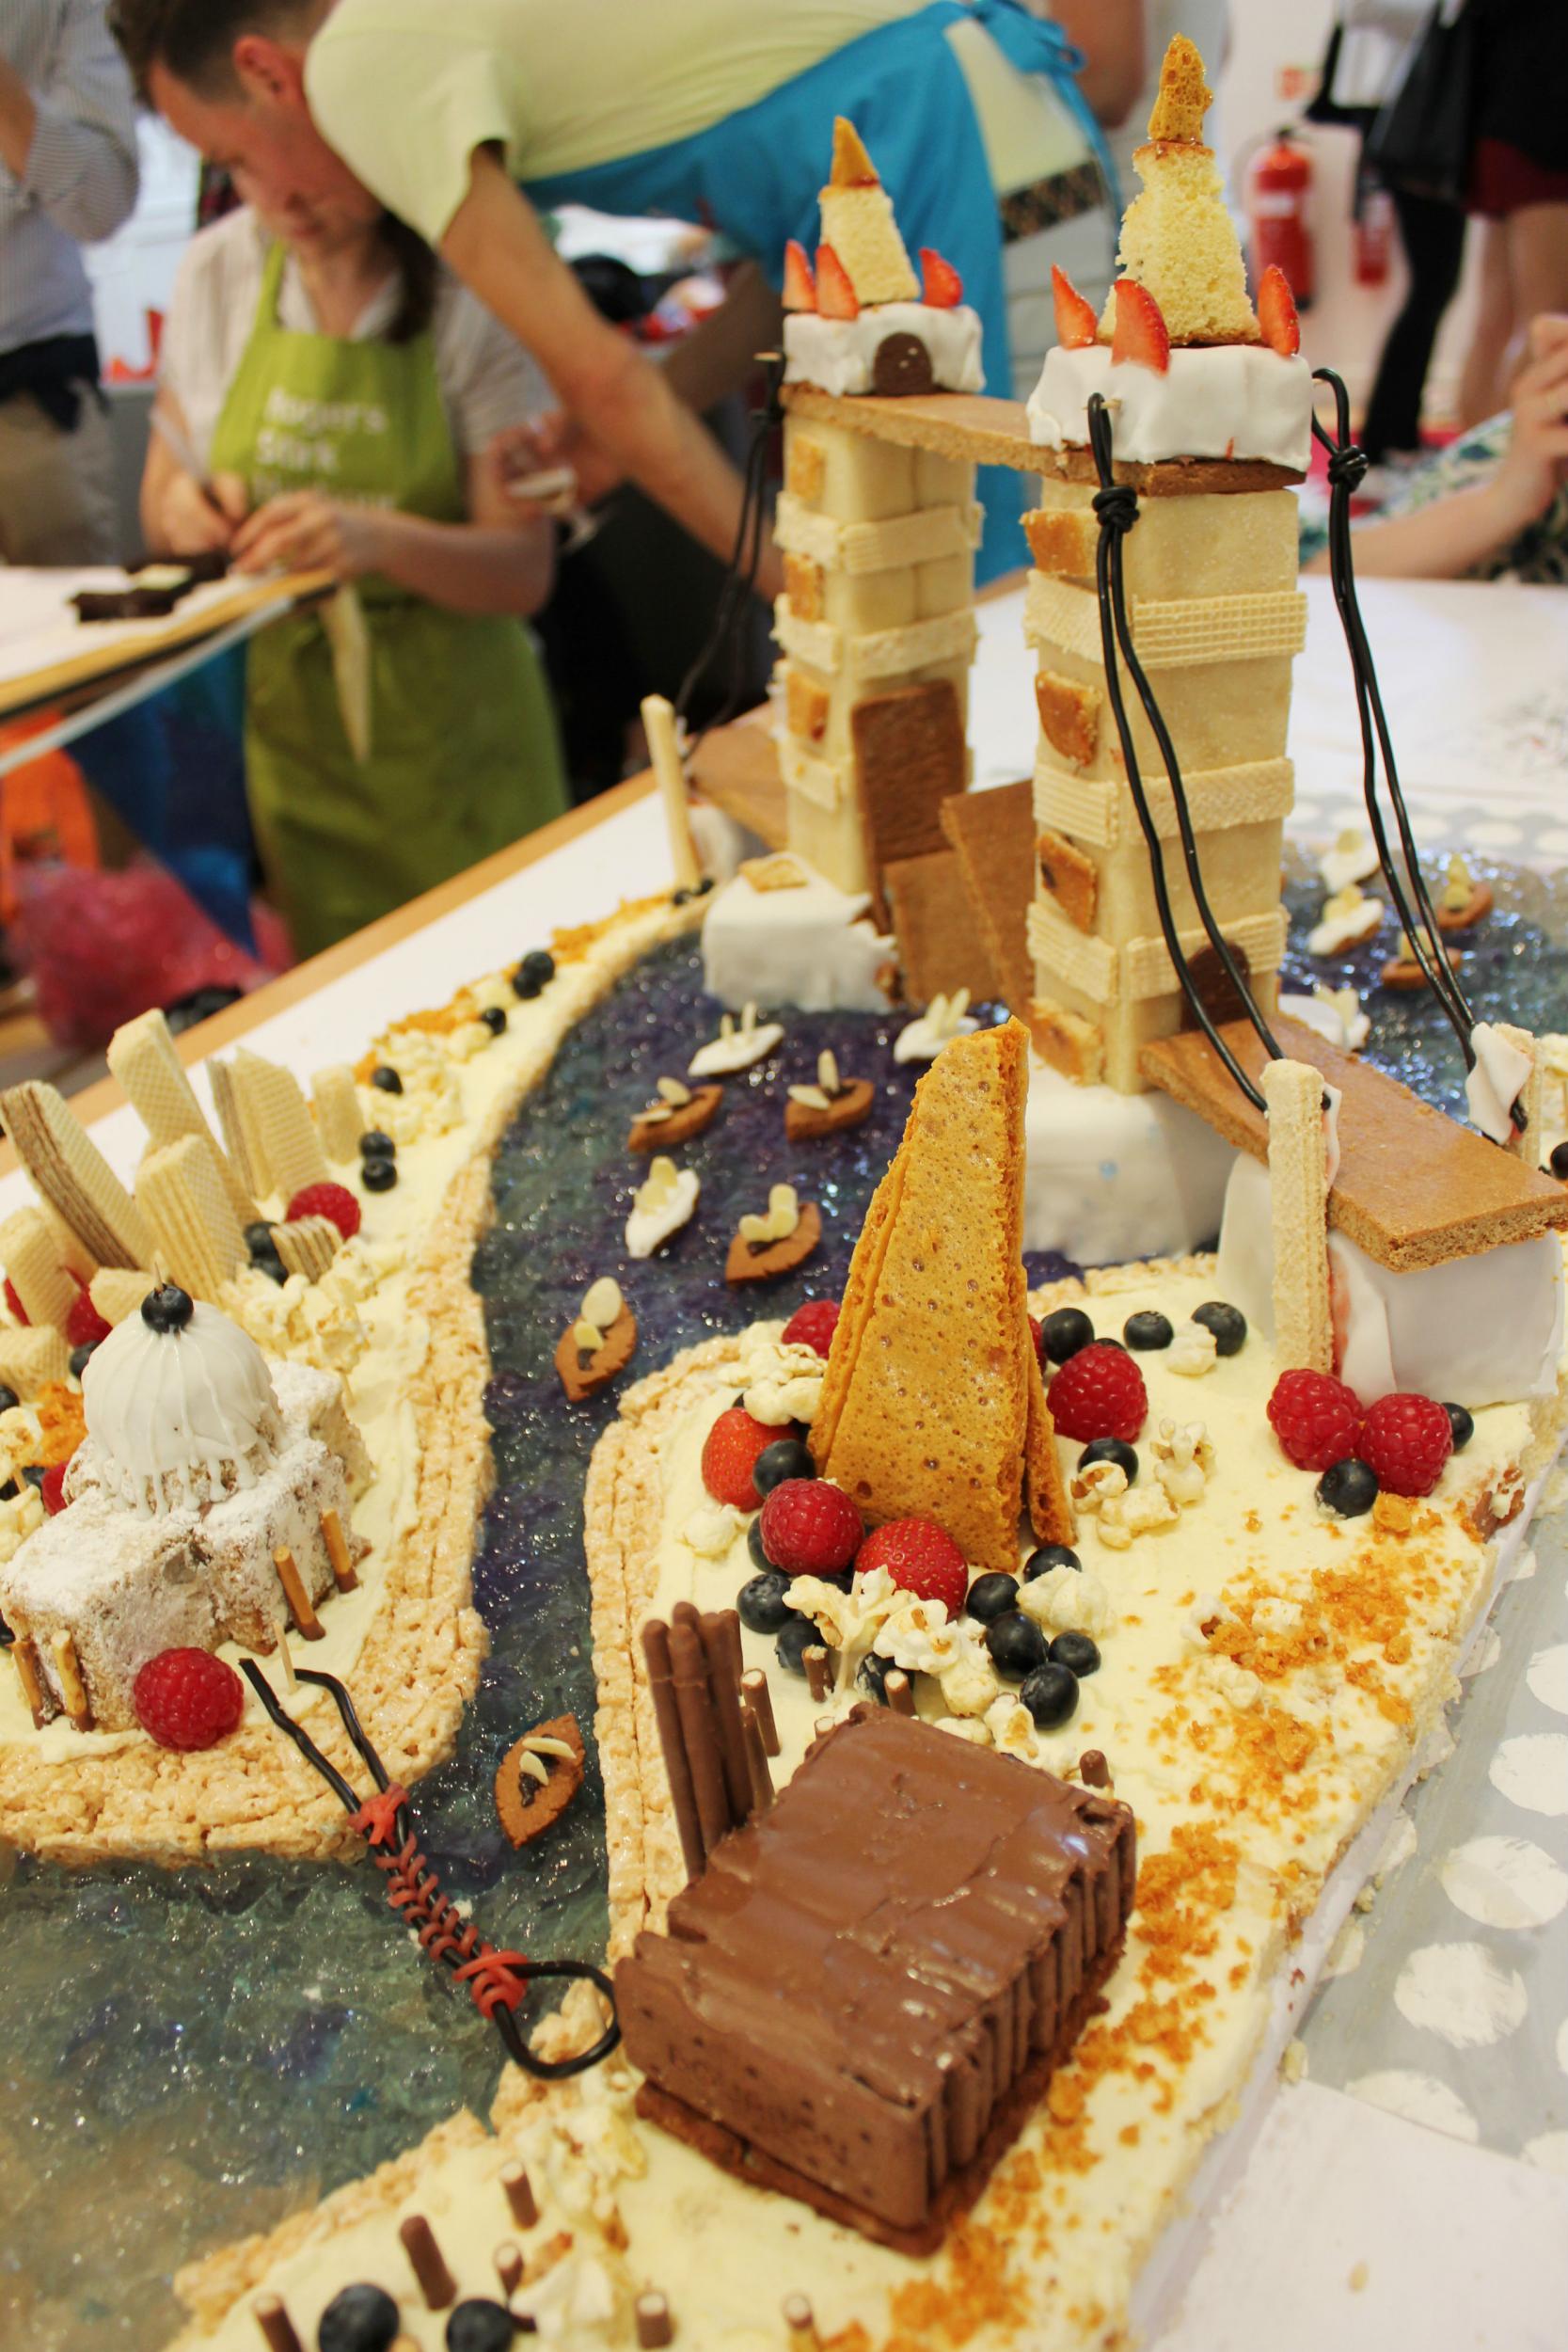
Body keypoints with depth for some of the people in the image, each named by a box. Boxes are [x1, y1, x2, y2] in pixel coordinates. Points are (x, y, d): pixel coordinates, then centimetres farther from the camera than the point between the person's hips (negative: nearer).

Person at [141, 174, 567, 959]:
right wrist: (182, 511, -13)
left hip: (452, 741, -3)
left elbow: (524, 571, -14)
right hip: (284, 716, 3)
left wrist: (379, 537, -32)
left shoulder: (473, 294, -11)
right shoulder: (216, 269, 0)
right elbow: (162, 503, 11)